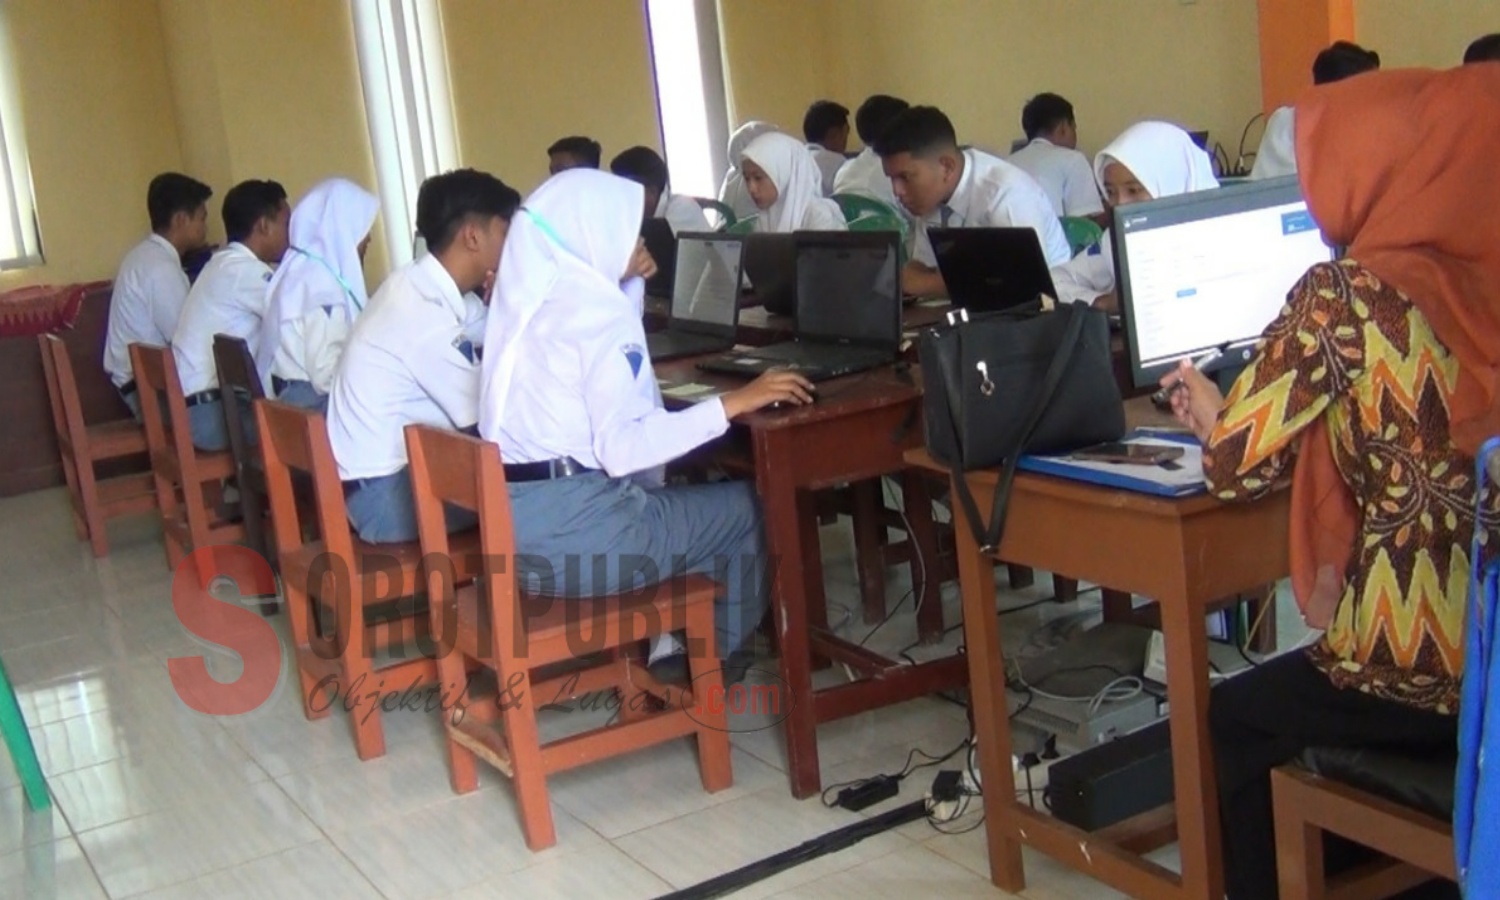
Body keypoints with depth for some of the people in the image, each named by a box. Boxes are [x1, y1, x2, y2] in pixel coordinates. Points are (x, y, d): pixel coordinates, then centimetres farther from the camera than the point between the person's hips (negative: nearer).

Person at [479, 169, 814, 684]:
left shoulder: (528, 297, 11)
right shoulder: (592, 309, -15)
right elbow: (621, 448, -24)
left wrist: (628, 285, 20)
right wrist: (731, 404, -22)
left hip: (515, 524, 9)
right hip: (574, 532, -9)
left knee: (678, 498, 30)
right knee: (749, 508, 11)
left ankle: (672, 644, 28)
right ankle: (718, 654, 30)